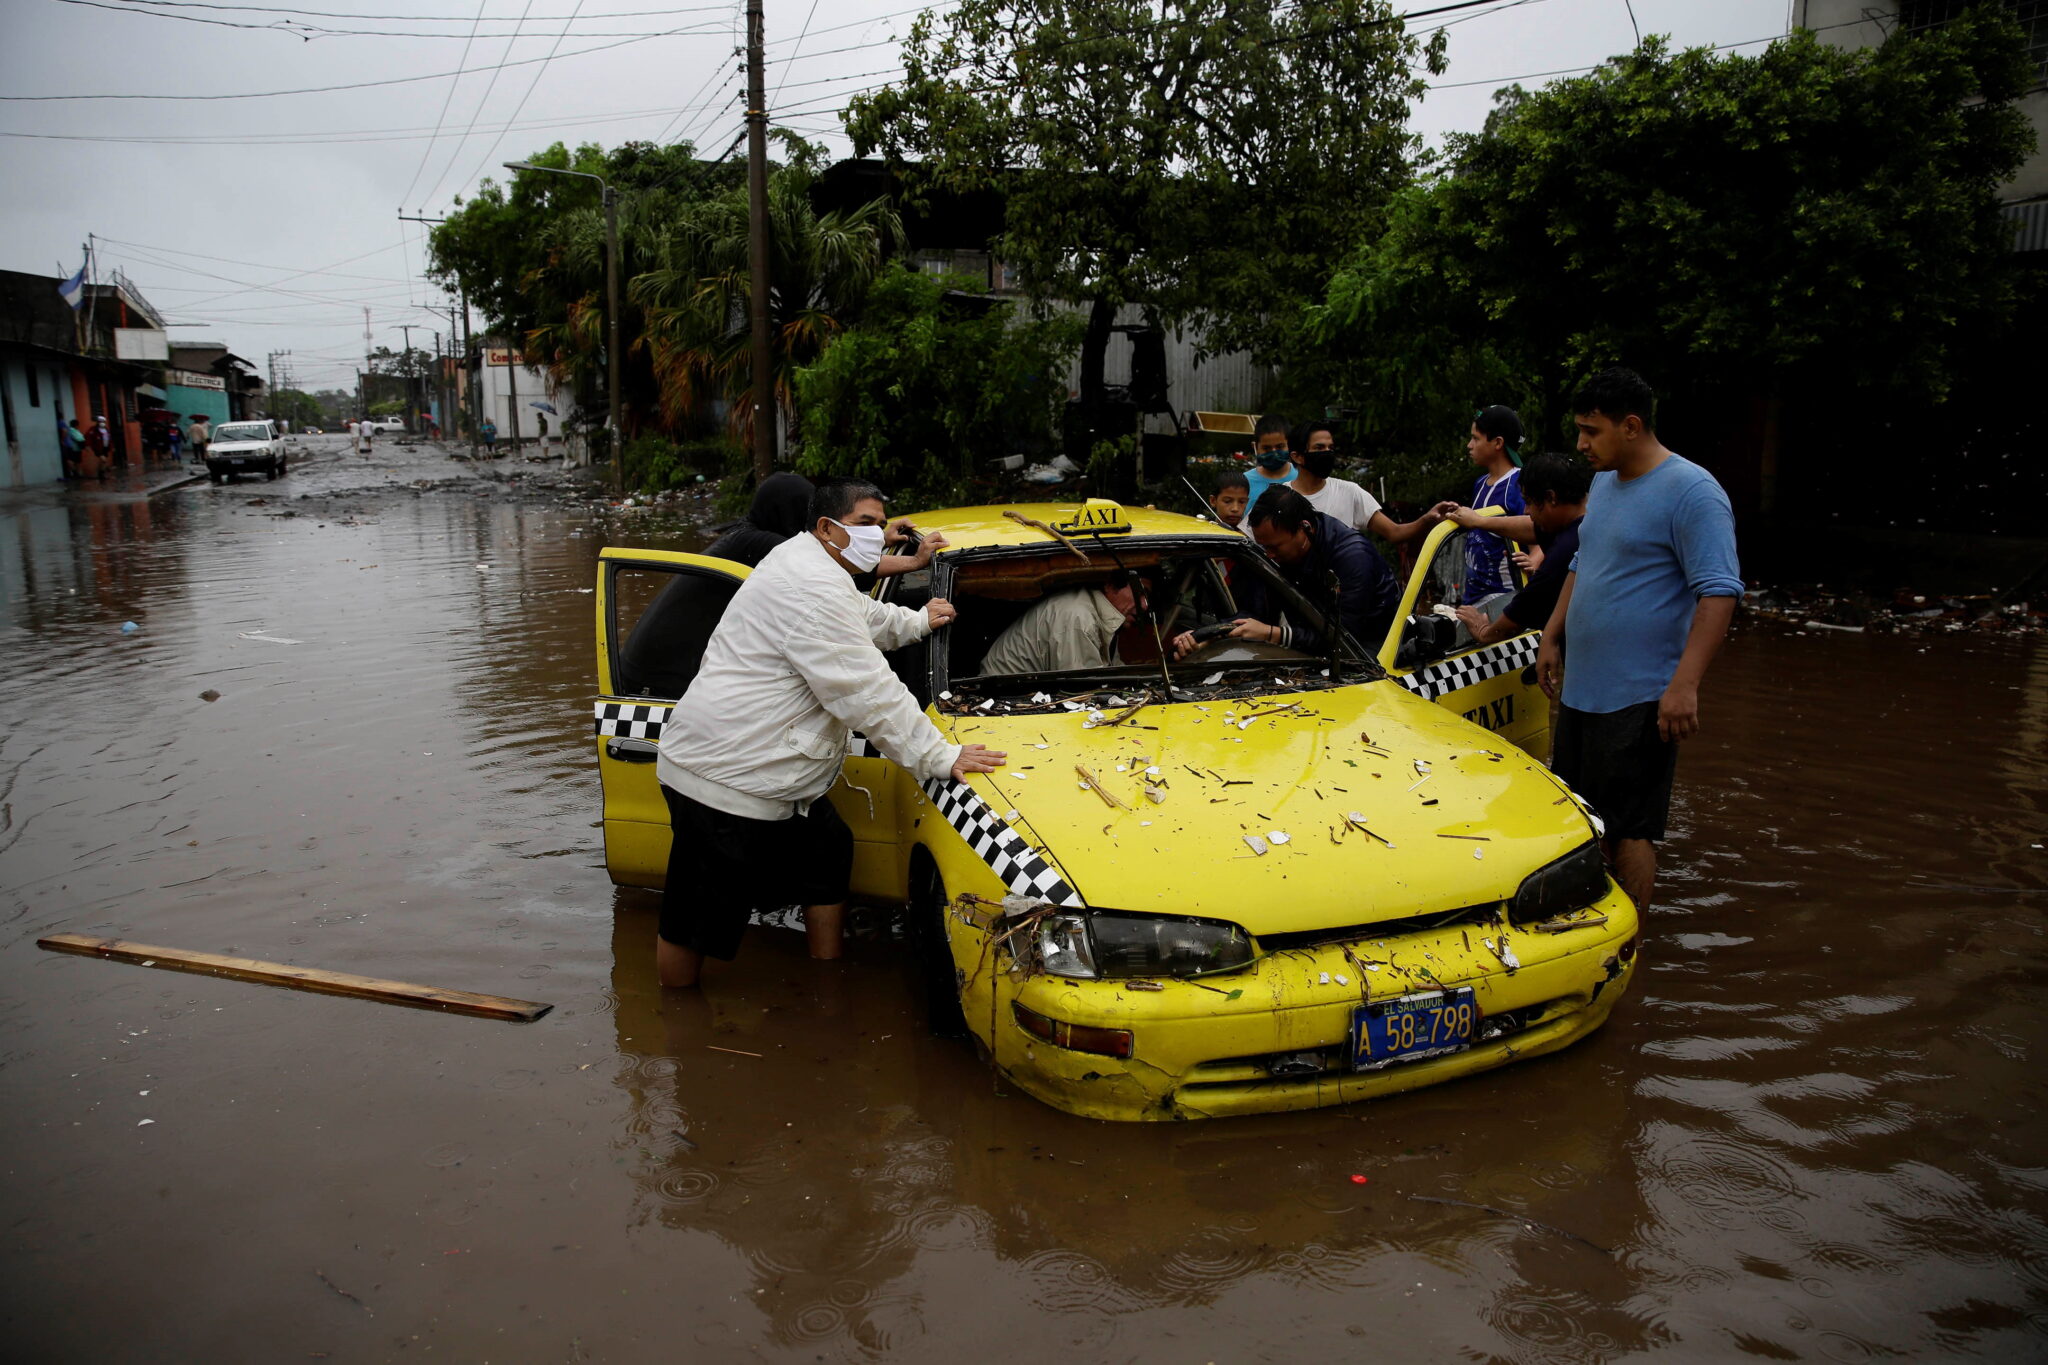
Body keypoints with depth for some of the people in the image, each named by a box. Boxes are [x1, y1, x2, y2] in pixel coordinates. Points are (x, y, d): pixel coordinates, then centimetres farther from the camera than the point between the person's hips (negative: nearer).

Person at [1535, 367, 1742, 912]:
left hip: (1640, 699, -9)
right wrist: (1552, 637, 18)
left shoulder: (1692, 492, -14)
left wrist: (1684, 684, -26)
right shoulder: (1604, 483, 13)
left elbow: (1719, 591, -19)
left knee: (1628, 830, -2)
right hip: (1580, 688, 9)